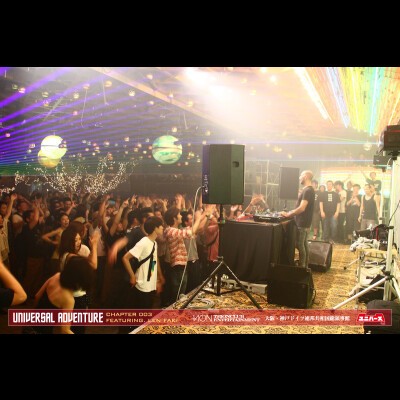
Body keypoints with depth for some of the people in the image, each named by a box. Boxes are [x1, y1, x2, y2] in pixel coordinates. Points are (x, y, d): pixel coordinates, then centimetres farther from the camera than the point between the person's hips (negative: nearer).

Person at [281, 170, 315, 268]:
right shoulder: (307, 190, 13)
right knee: (304, 244, 13)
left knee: (300, 245, -5)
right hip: (304, 222, 10)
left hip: (302, 223, -10)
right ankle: (305, 266, 20)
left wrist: (288, 214, -21)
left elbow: (302, 208, -27)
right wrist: (291, 212, 14)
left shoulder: (308, 190, -19)